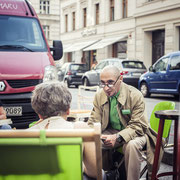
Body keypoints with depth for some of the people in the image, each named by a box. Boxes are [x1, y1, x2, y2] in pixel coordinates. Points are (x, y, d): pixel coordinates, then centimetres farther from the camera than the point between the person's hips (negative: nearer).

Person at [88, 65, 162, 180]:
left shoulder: (135, 95, -18)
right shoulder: (99, 96, -4)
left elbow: (137, 126, -20)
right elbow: (94, 121, 0)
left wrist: (117, 137, -35)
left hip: (135, 132, -4)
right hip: (111, 131, 4)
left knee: (132, 144, -37)